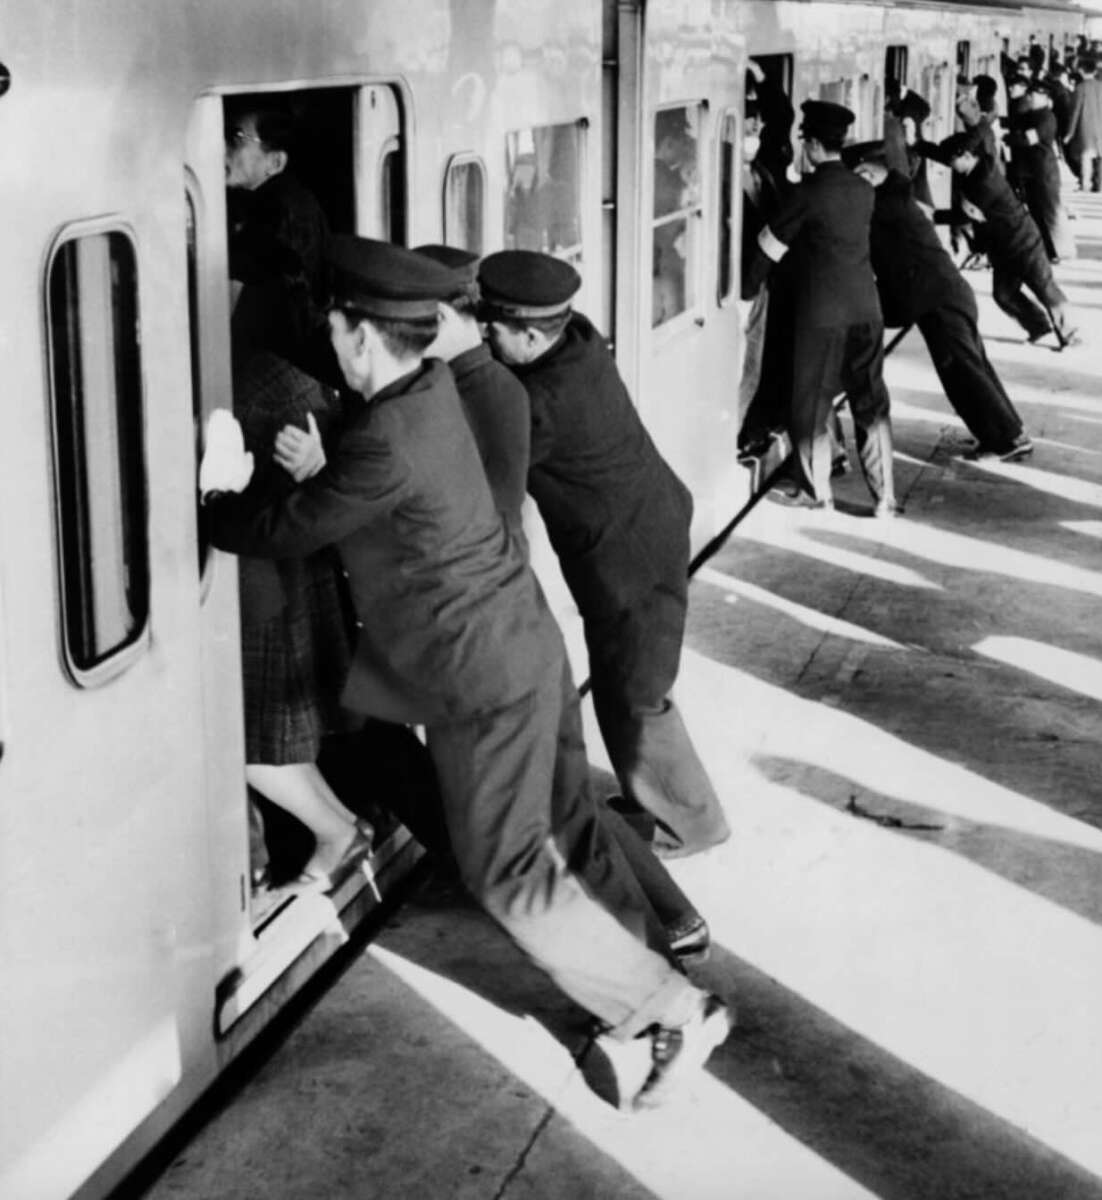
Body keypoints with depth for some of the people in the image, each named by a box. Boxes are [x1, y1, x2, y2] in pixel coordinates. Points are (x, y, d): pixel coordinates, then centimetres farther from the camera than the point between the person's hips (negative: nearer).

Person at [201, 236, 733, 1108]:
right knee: (567, 828, 17)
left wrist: (206, 494, 0)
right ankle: (649, 976, 27)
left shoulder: (385, 444, -25)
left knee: (510, 873, 2)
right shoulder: (434, 387, 2)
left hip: (485, 681, -9)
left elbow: (280, 535, -15)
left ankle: (674, 1012, 6)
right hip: (529, 643, 9)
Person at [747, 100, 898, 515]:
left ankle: (815, 491, 19)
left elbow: (770, 245, -5)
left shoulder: (809, 192, -11)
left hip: (822, 312, -5)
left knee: (812, 404, 9)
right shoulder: (863, 190, 5)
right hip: (866, 308, 5)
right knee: (870, 403, 10)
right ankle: (884, 496, 11)